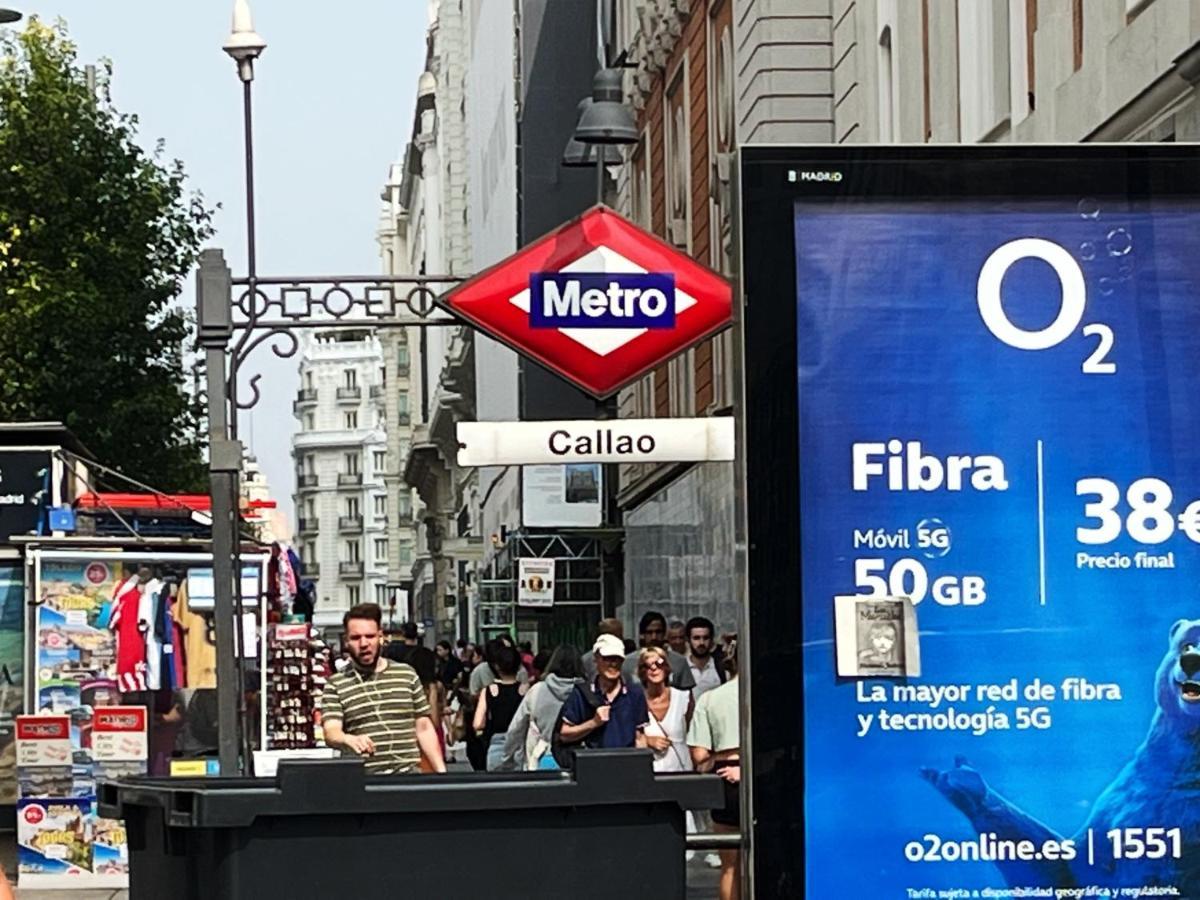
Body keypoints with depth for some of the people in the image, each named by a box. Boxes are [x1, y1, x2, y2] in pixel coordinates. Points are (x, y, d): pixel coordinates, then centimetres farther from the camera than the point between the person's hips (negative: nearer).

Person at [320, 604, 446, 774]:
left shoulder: (406, 675, 12)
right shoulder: (336, 685, 5)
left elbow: (424, 729, 14)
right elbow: (331, 733, -8)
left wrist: (441, 773, 6)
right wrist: (349, 739, -31)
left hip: (408, 778, 2)